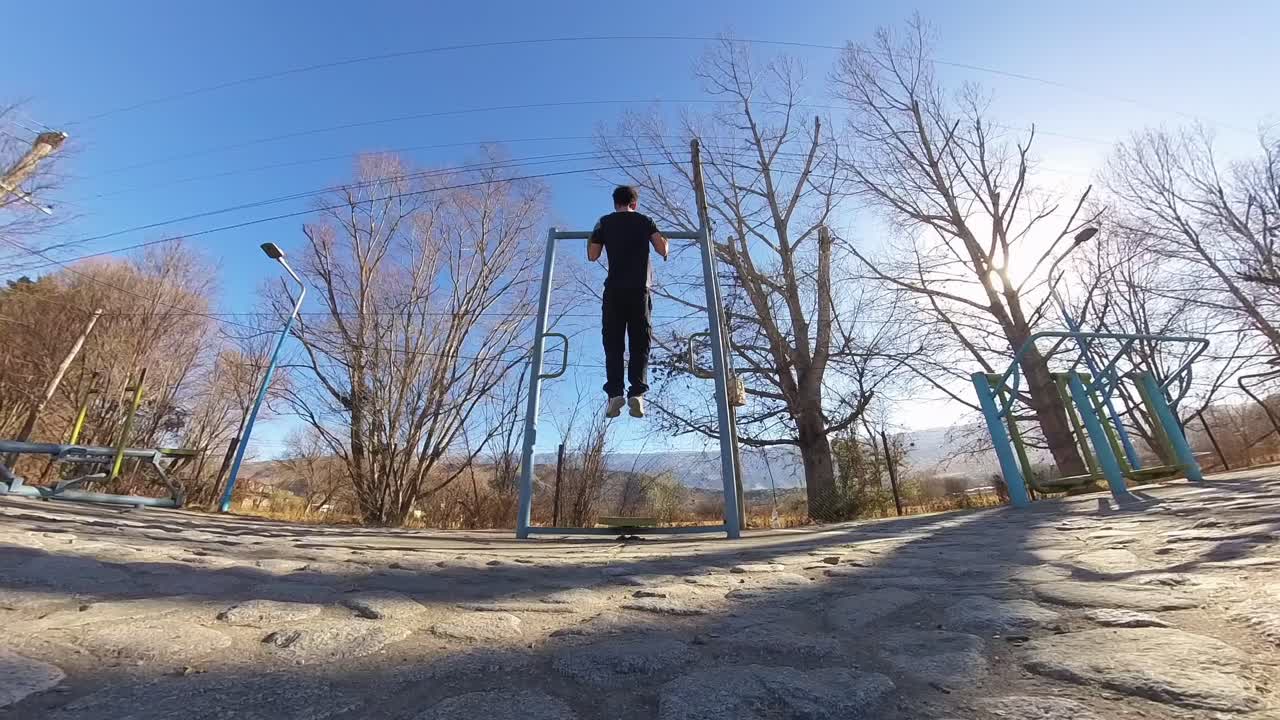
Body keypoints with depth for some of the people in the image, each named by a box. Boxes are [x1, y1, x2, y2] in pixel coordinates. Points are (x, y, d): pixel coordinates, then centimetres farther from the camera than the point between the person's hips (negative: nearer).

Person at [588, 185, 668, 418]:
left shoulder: (604, 222, 14)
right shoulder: (644, 221, 14)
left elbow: (592, 256, 13)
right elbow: (662, 248, 3)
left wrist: (591, 239, 33)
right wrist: (664, 244, 26)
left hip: (614, 289, 0)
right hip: (640, 289, 0)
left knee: (613, 343, 1)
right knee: (640, 343, 1)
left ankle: (615, 392, -12)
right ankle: (637, 392, -13)